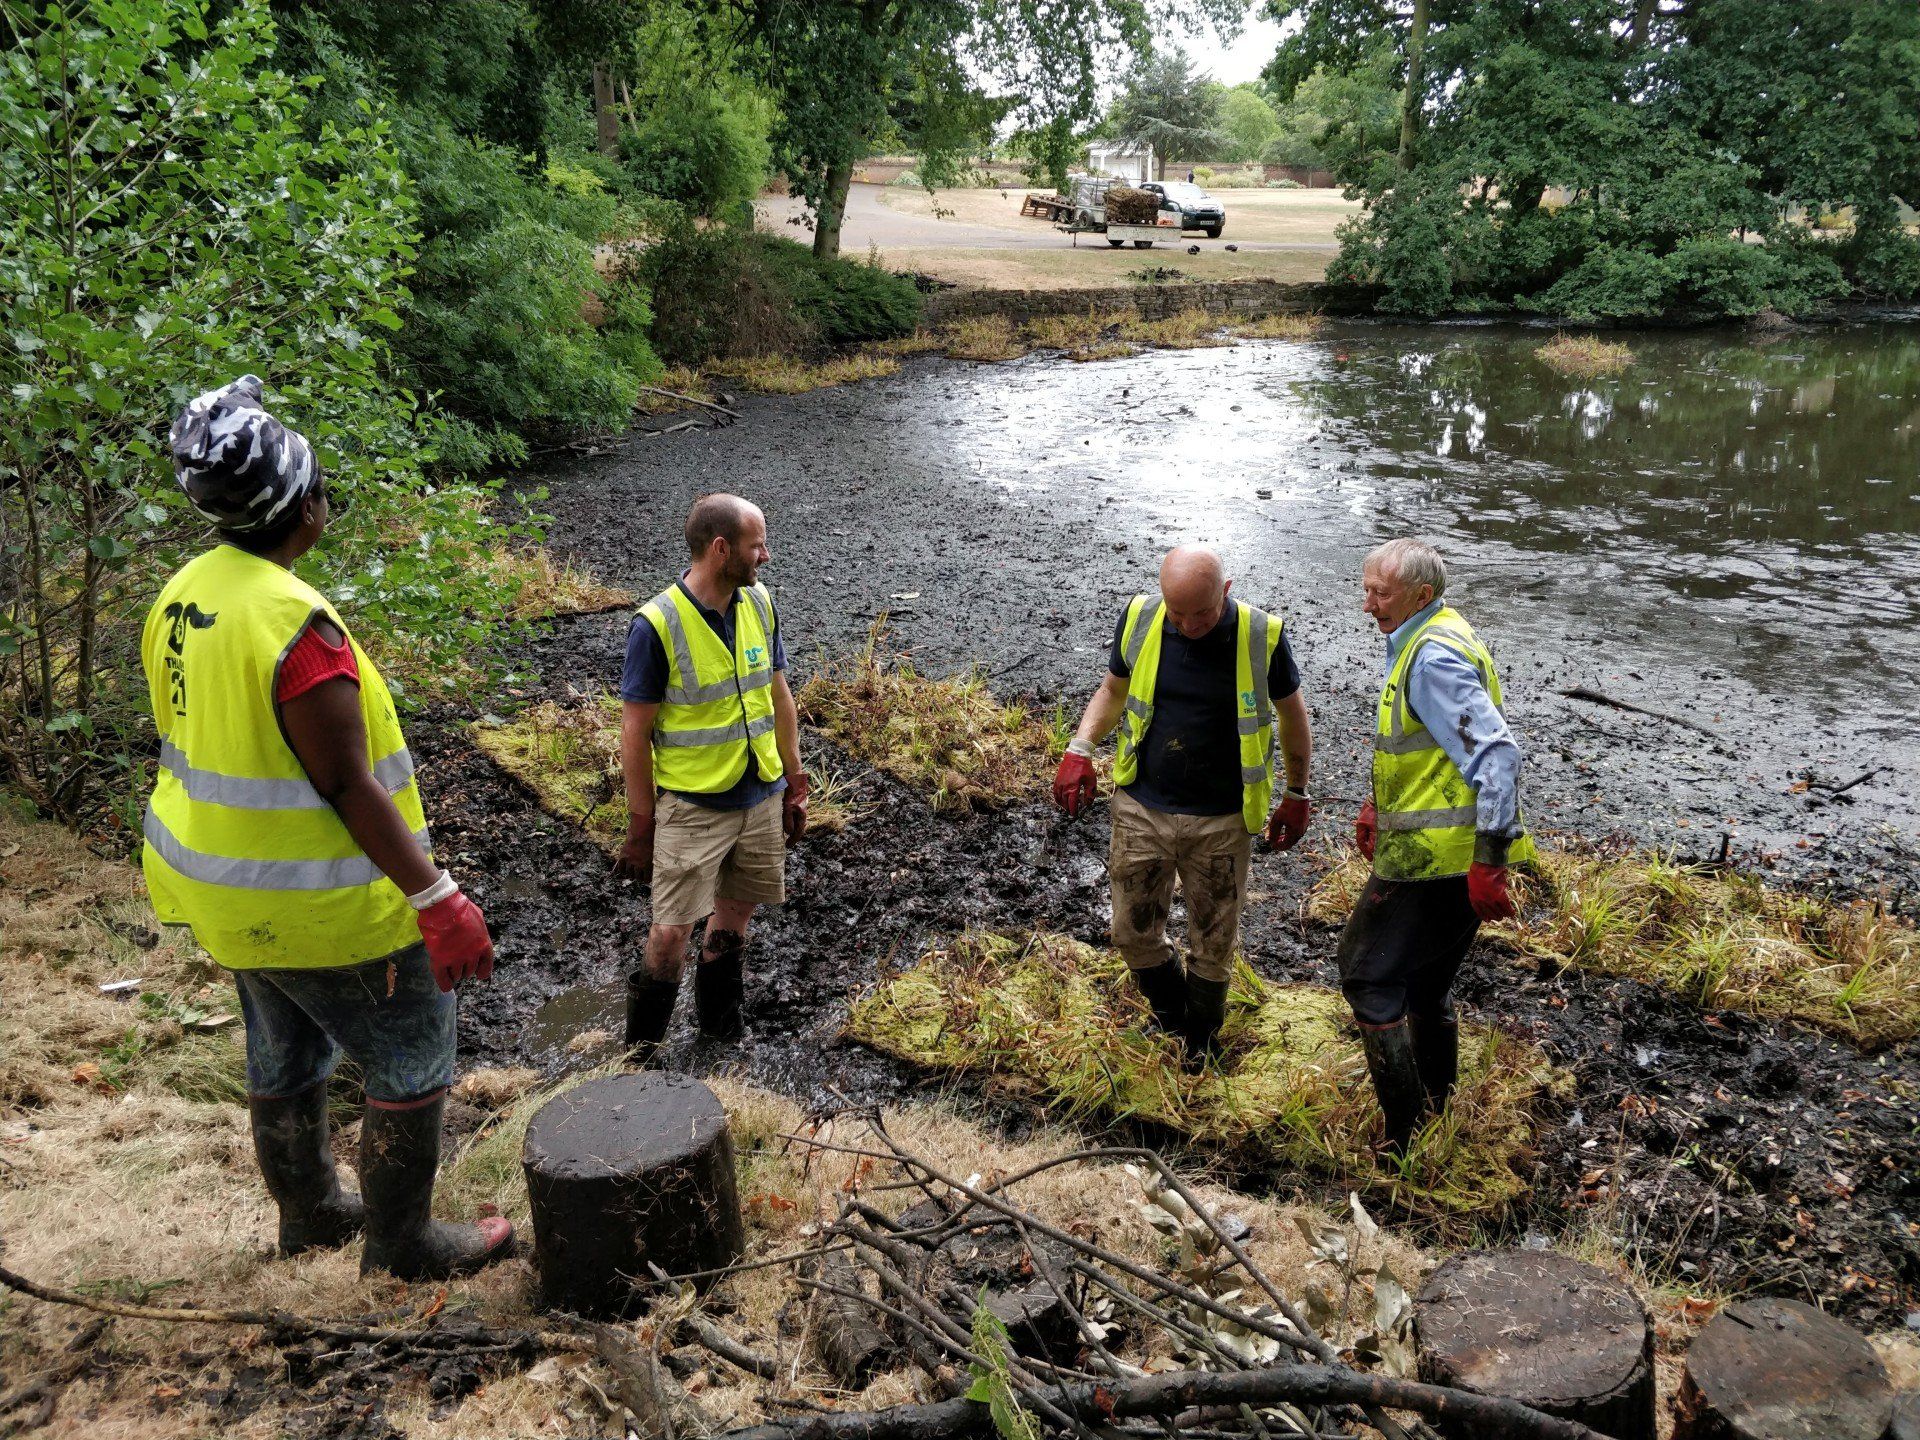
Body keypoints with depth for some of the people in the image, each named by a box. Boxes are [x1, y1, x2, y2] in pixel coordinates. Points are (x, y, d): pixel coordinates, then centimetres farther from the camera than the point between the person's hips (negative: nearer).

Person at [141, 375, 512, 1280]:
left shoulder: (179, 600, -1)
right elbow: (347, 784, -28)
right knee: (412, 1063, 9)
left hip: (223, 890, 9)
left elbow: (196, 745, 10)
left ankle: (309, 1215, 44)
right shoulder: (295, 620, -28)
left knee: (284, 1056, 25)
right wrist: (437, 900, -24)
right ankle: (401, 1243, 23)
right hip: (318, 903, -9)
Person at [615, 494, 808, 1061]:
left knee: (735, 914, 17)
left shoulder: (759, 603, -1)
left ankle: (719, 1025, 38)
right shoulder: (657, 624, -19)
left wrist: (794, 783, 11)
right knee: (671, 931, -3)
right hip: (691, 806, -5)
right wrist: (641, 824, -10)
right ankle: (639, 1053, 18)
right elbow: (635, 732, -13)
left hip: (761, 797, 5)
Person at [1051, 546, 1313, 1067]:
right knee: (1134, 934, 13)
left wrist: (1297, 795, 10)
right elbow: (1114, 689, 9)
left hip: (1220, 822, -2)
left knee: (1213, 944, 13)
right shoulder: (1139, 619, -8)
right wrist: (1080, 748, -7)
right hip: (1141, 809, 2)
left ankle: (1202, 1037, 40)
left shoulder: (1262, 636, -13)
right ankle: (1171, 1019, 41)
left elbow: (1292, 713, 3)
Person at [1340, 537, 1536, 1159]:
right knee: (1425, 985, 22)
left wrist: (1489, 858, -29)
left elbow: (1497, 752, -27)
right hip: (1452, 854, 11)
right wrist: (1379, 804, 25)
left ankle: (1406, 1135, 6)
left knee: (1369, 976, 0)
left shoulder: (1435, 656, -20)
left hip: (1430, 855, -11)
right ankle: (1437, 1112, 36)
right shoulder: (1434, 637, 14)